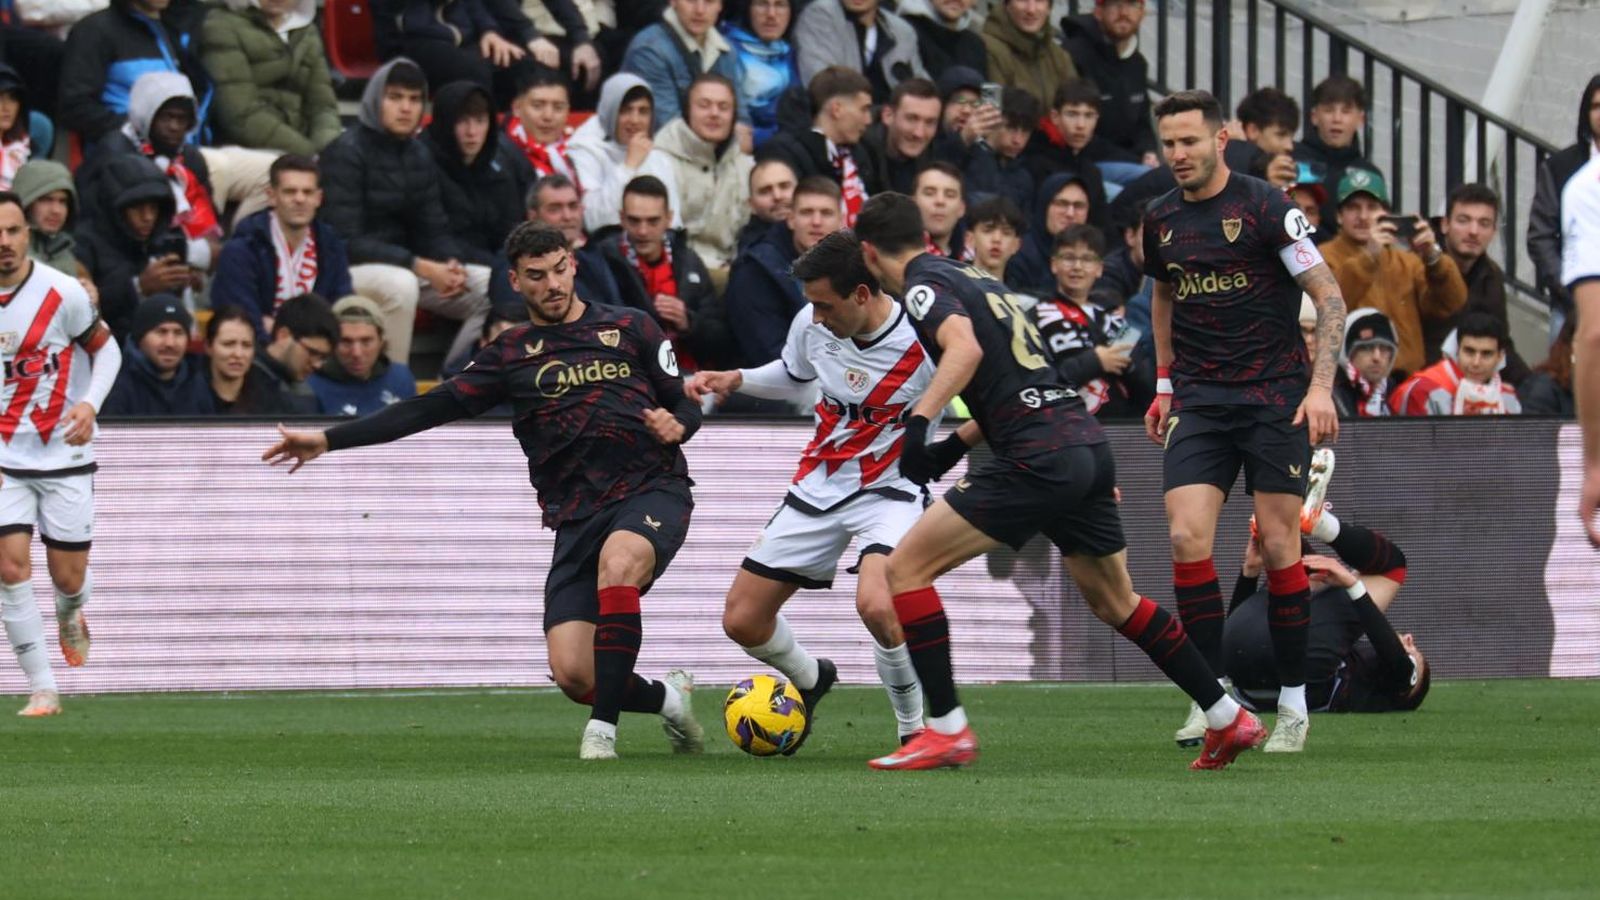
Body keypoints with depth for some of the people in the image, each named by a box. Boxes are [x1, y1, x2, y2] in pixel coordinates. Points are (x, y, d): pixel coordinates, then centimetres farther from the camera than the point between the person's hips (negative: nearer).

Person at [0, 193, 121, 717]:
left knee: (69, 578, 2)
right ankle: (43, 691, -6)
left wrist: (90, 404, -15)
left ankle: (71, 618, 42)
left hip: (65, 454, -1)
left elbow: (106, 348, 2)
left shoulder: (61, 292, -11)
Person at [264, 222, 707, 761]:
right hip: (577, 513, 2)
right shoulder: (512, 356, 13)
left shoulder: (630, 328, 11)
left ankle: (603, 727, -29)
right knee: (572, 674, -14)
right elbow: (432, 408, 10)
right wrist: (328, 440, 5)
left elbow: (685, 404, 14)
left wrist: (677, 425, -11)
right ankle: (667, 698, 17)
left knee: (617, 563, -38)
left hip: (653, 491, -2)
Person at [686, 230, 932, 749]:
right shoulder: (812, 325, -5)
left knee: (876, 605, -34)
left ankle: (914, 727, -10)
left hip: (891, 489, -6)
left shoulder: (921, 341, -21)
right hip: (819, 487, 6)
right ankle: (810, 680, 38)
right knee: (742, 621, 5)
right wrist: (733, 380, 3)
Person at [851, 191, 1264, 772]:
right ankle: (1230, 720, 29)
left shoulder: (925, 286, -3)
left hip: (1040, 459, -9)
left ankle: (947, 731, -6)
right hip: (1089, 444, 9)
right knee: (1115, 602, 24)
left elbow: (965, 348, -24)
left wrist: (920, 420, -32)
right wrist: (954, 446, 29)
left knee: (906, 568, -3)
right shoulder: (974, 278, 24)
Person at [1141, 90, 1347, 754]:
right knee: (1187, 537, -11)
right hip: (1198, 401, 4)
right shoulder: (1162, 220, 8)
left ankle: (1293, 701, 8)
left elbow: (1328, 295, -8)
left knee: (1278, 545, -3)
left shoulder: (1265, 207, -9)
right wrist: (1165, 382, 22)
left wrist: (1321, 384, -17)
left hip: (1275, 395, -4)